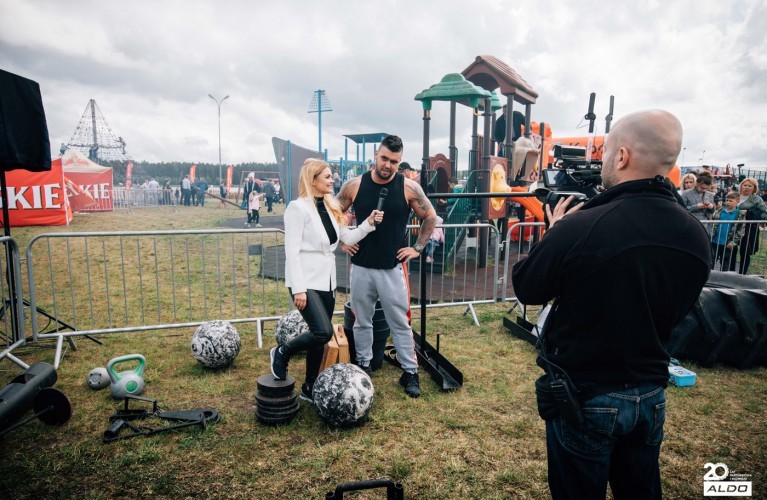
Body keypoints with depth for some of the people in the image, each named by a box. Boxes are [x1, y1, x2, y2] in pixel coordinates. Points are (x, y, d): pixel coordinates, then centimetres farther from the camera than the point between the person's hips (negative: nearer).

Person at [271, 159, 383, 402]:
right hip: (306, 281, -8)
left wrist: (369, 223, -3)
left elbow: (348, 237, 13)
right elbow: (292, 251, -16)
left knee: (319, 337, 12)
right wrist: (298, 288, -20)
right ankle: (282, 352, 9)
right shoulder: (298, 208, -12)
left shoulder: (330, 207, 11)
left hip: (326, 280, 8)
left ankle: (309, 388, 28)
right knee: (323, 332, -19)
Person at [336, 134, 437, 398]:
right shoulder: (355, 185, -2)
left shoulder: (409, 187, -6)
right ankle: (363, 366, 31)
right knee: (362, 322, 14)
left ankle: (410, 373, 20)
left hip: (393, 268, -2)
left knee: (400, 323, 6)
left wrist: (418, 248, 2)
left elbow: (430, 217, 6)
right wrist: (343, 242, 6)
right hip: (361, 267, 2)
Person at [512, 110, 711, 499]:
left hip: (585, 396, -5)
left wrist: (556, 233, 3)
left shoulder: (578, 228, -26)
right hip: (651, 395, 5)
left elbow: (525, 288, -11)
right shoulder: (697, 237, -6)